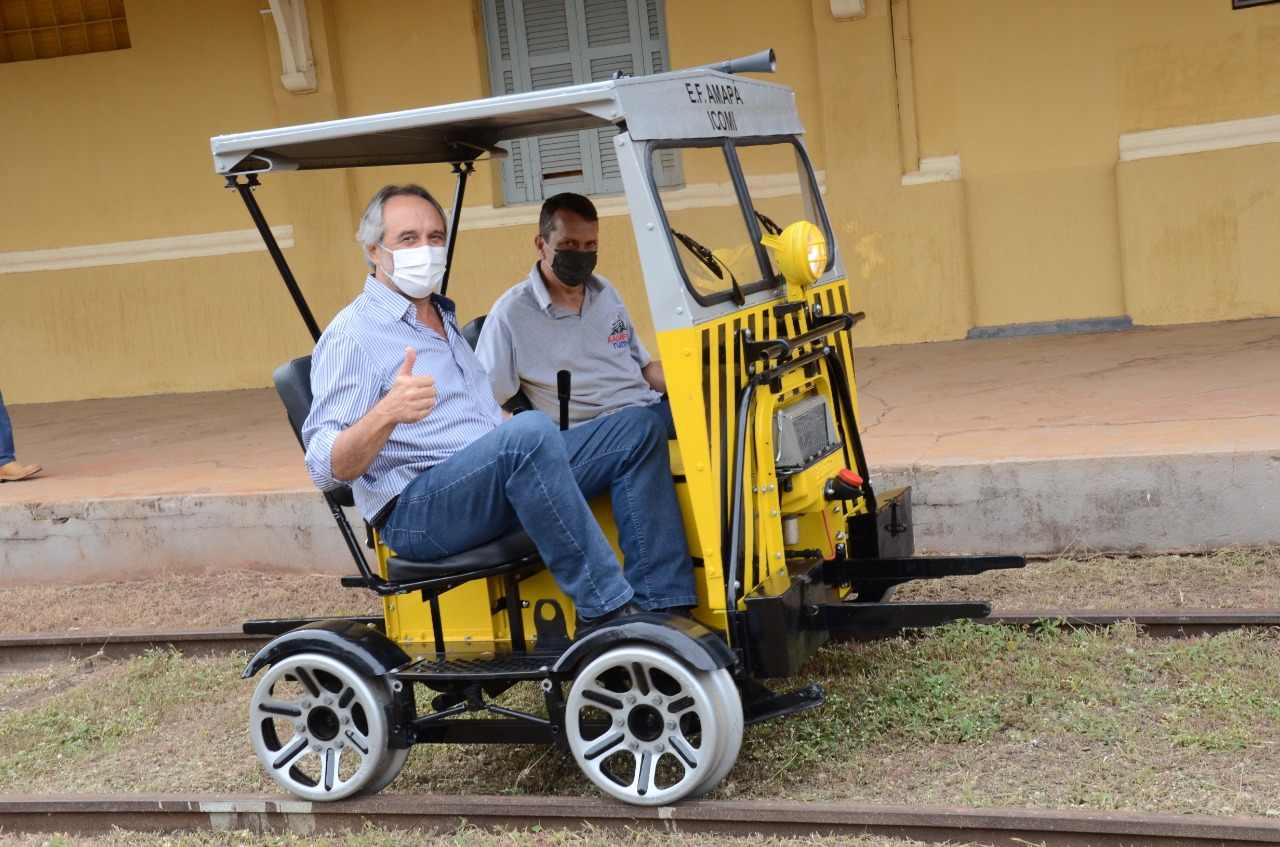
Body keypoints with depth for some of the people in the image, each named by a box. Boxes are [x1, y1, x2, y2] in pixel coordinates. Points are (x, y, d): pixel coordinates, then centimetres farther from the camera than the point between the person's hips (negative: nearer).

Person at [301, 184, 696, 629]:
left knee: (638, 433, -1)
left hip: (498, 484, 9)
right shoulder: (352, 335, -7)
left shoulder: (444, 317, 21)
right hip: (417, 511, -9)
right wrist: (386, 414, -35)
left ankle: (662, 609, -12)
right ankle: (605, 611, -30)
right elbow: (326, 469, -18)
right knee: (530, 435, -36)